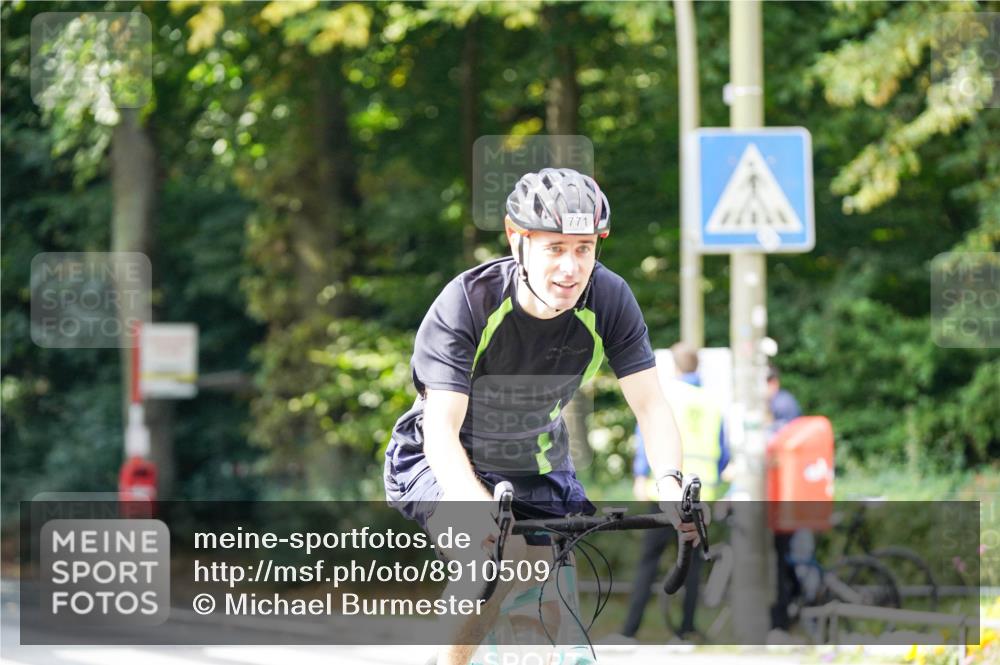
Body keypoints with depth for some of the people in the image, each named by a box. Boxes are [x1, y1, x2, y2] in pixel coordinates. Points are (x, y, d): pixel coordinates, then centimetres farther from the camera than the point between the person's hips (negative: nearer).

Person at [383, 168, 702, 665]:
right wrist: (481, 508, -53)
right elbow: (441, 433, -35)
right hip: (446, 464, -4)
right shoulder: (466, 303, -30)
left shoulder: (609, 301, -20)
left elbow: (650, 406, -20)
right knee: (494, 560, -32)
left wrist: (669, 484, -40)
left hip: (536, 465, 4)